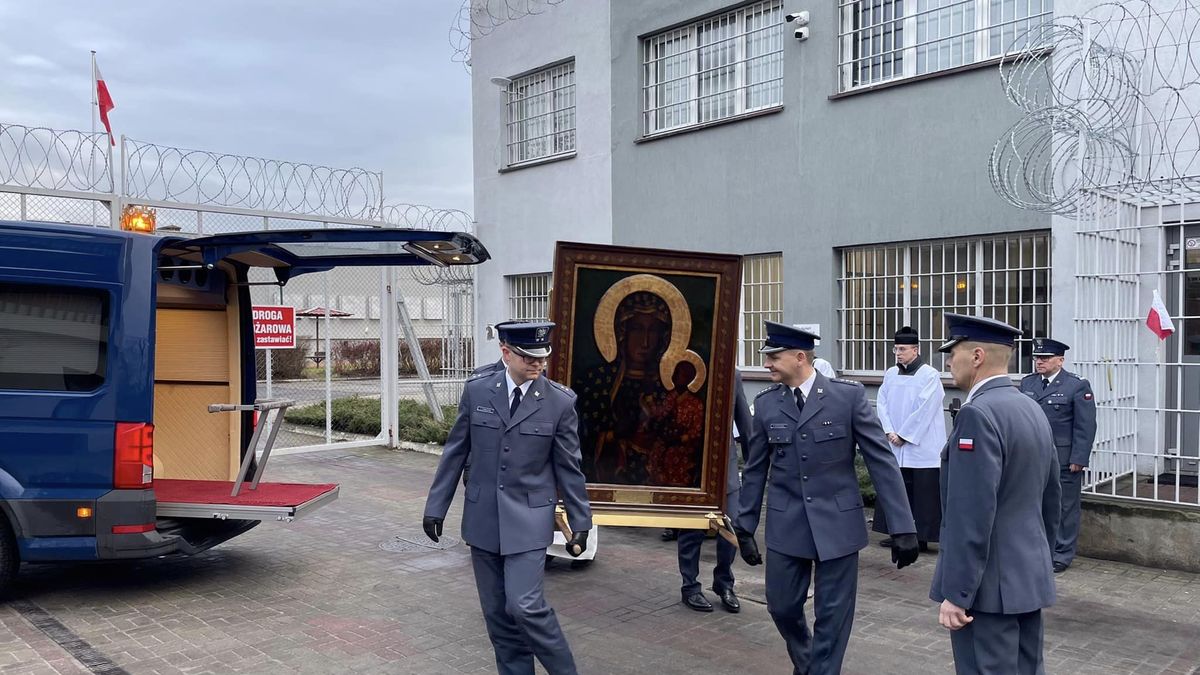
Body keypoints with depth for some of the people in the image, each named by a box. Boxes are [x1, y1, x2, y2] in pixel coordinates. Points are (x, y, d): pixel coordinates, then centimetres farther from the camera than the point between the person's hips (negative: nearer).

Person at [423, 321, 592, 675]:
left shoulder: (560, 401, -7)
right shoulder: (476, 391, -1)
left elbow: (568, 467, -1)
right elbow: (455, 452, 6)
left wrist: (580, 523, 1)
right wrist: (436, 507, 6)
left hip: (528, 520, -3)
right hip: (482, 518, 3)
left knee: (524, 606, -11)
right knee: (496, 612, 9)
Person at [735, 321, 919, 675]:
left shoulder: (849, 395, -8)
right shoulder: (765, 403, 1)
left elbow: (881, 460, -8)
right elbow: (755, 470, 7)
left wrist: (903, 527, -11)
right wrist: (745, 528, 8)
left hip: (837, 522, -2)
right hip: (786, 524, 3)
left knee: (832, 614, 5)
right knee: (782, 607, 11)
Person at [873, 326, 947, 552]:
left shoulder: (930, 375, -9)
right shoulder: (890, 374, 8)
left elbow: (924, 410, -13)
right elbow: (882, 404, 7)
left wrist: (903, 436, -11)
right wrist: (889, 432, -5)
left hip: (922, 447, -5)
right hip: (894, 446, 6)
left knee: (923, 494, 0)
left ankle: (921, 537, 7)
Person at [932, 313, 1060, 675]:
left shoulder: (978, 414, -19)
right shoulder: (1032, 409, 10)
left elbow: (971, 514, -23)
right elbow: (1050, 499, 17)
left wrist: (956, 592, -20)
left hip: (989, 585, -9)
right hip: (1029, 577, 9)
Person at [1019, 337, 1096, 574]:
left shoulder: (1077, 385, -5)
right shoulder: (1027, 383, 9)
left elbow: (1085, 427, -8)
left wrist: (1078, 459, -13)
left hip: (1063, 461, -4)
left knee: (1064, 508, 5)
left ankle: (1062, 555, 16)